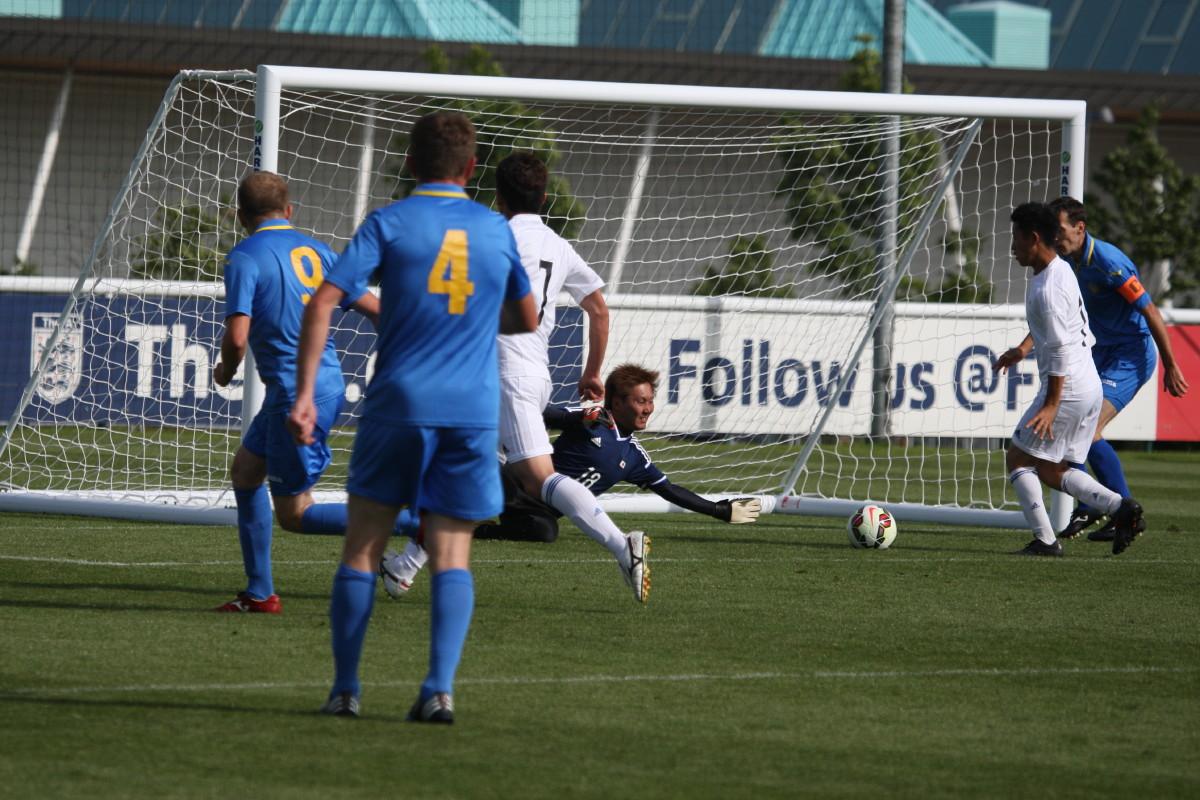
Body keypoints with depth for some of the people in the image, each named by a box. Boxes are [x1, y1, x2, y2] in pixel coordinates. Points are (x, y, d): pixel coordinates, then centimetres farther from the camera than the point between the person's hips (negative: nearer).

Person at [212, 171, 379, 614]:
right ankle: (260, 593, 23)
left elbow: (237, 336, -19)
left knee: (294, 514, 0)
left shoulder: (245, 257, -11)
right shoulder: (314, 250, 10)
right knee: (245, 470, 22)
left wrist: (226, 371, 4)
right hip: (328, 380, 9)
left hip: (297, 393, -9)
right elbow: (373, 307, 12)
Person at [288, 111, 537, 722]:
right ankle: (440, 687, -13)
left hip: (398, 405, -2)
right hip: (473, 413, 2)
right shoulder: (496, 230, 10)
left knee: (362, 548, 9)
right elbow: (527, 321, 22)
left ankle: (345, 687, 8)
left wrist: (304, 393, -11)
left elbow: (323, 303, -10)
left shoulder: (388, 223, 0)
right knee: (452, 556, 2)